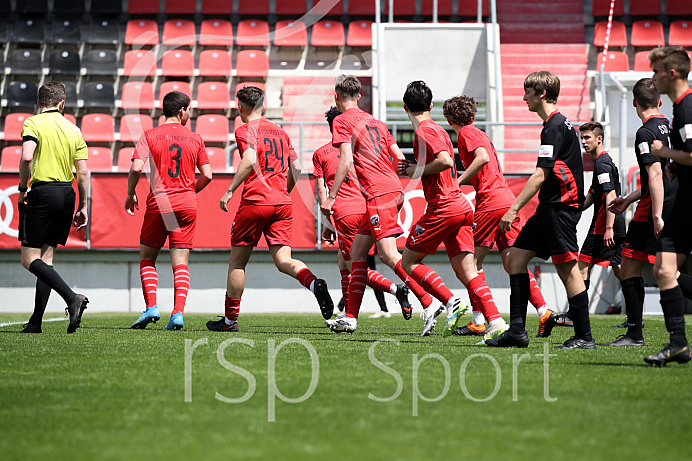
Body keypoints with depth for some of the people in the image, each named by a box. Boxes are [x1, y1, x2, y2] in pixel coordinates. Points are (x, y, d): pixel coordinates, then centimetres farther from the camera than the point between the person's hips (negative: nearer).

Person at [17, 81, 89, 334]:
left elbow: (26, 157, -20)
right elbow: (83, 172, 8)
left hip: (42, 192, -6)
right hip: (67, 195, 6)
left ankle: (72, 297, -23)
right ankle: (36, 320, 8)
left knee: (30, 259, -4)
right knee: (46, 258, 11)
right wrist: (82, 207, 14)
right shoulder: (73, 130, 11)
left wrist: (23, 188, -7)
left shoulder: (33, 123, -4)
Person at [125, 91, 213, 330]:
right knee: (180, 263, 2)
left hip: (158, 204, -1)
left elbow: (136, 168, -11)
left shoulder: (149, 136, 1)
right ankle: (178, 312, -10)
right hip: (186, 205, 1)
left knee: (147, 258, 11)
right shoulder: (195, 139, 6)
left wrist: (130, 194, 5)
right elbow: (207, 175, 3)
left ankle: (151, 307, -5)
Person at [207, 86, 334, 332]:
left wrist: (229, 191, -15)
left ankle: (230, 319, 14)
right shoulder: (280, 132, 18)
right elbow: (296, 168, 17)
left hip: (254, 201, -5)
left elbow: (250, 161, -19)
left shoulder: (245, 131, -2)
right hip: (282, 204, 5)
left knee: (237, 261, 8)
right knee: (283, 260, -2)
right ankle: (314, 283, -33)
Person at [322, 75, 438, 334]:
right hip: (394, 189, 9)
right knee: (357, 251, 13)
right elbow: (400, 158, 19)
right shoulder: (375, 121, 22)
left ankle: (431, 304, -26)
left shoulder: (342, 121, 0)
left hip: (378, 193, -9)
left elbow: (346, 161, -12)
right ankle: (350, 317, 12)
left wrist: (331, 197, -11)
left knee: (389, 255, -15)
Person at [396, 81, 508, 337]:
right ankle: (496, 322, -11)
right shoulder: (438, 129, 20)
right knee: (466, 270, 3)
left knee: (409, 261, 4)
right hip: (462, 207, 9)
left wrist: (418, 170, -9)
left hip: (442, 207, -9)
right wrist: (413, 169, 20)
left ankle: (451, 302, -10)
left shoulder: (424, 131, -8)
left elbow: (445, 161, -23)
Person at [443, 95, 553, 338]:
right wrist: (464, 182, 30)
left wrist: (458, 182, -14)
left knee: (472, 261, 1)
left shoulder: (466, 133, -1)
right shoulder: (481, 135, 24)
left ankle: (478, 322, -1)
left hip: (490, 202, -8)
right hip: (508, 199, 8)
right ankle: (544, 311, -8)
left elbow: (483, 158, -19)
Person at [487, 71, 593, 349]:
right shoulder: (557, 123, 17)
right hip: (550, 208, 11)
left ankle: (584, 337, -3)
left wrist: (514, 208, -18)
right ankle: (517, 331, 7)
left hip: (560, 207, -11)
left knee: (567, 269, -8)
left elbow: (540, 176, -19)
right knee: (515, 258, 8)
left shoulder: (555, 127, -14)